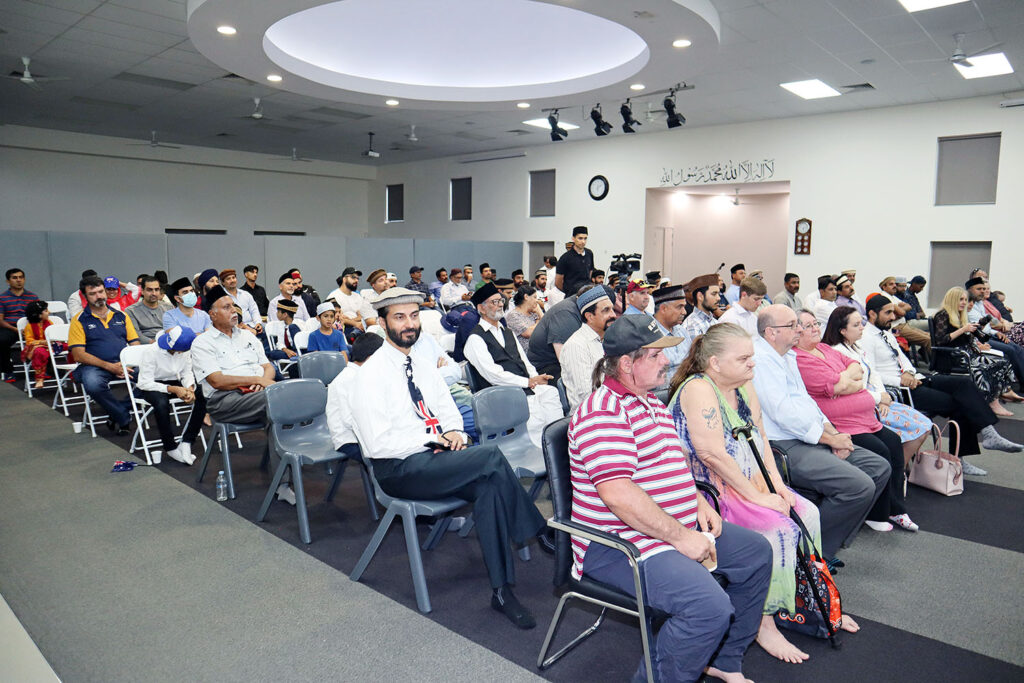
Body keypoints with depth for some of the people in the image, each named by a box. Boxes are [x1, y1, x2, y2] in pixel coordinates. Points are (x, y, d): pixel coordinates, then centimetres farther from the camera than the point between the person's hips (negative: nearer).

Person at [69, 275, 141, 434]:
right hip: (94, 366, -3)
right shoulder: (80, 320, 7)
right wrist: (109, 366, -17)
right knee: (93, 383, -39)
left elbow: (135, 345, 14)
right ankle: (125, 417, -16)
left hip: (125, 363, 3)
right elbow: (78, 355, -4)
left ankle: (117, 416, -13)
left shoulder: (121, 316, 18)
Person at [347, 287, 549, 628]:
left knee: (488, 486, -24)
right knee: (490, 456, -27)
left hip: (435, 456, 6)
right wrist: (432, 439, -14)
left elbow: (449, 411, 18)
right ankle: (537, 532, -9)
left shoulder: (425, 366, 14)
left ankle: (502, 589, -16)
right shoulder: (370, 374, -9)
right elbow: (378, 444, -15)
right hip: (398, 469, -6)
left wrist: (453, 433, -5)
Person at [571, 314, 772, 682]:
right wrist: (681, 537, -23)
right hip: (620, 546, -11)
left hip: (678, 529, 11)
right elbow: (618, 493, -29)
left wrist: (699, 501, 7)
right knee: (710, 606, -29)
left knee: (756, 551, 17)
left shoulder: (651, 402, 14)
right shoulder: (602, 413, -21)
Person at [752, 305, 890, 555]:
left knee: (880, 468, 8)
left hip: (812, 438, 11)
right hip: (785, 448, -11)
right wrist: (830, 439, -12)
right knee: (860, 486, -22)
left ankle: (828, 543, 9)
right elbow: (783, 413, -20)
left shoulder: (787, 355, 18)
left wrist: (832, 430, 4)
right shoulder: (760, 360, -15)